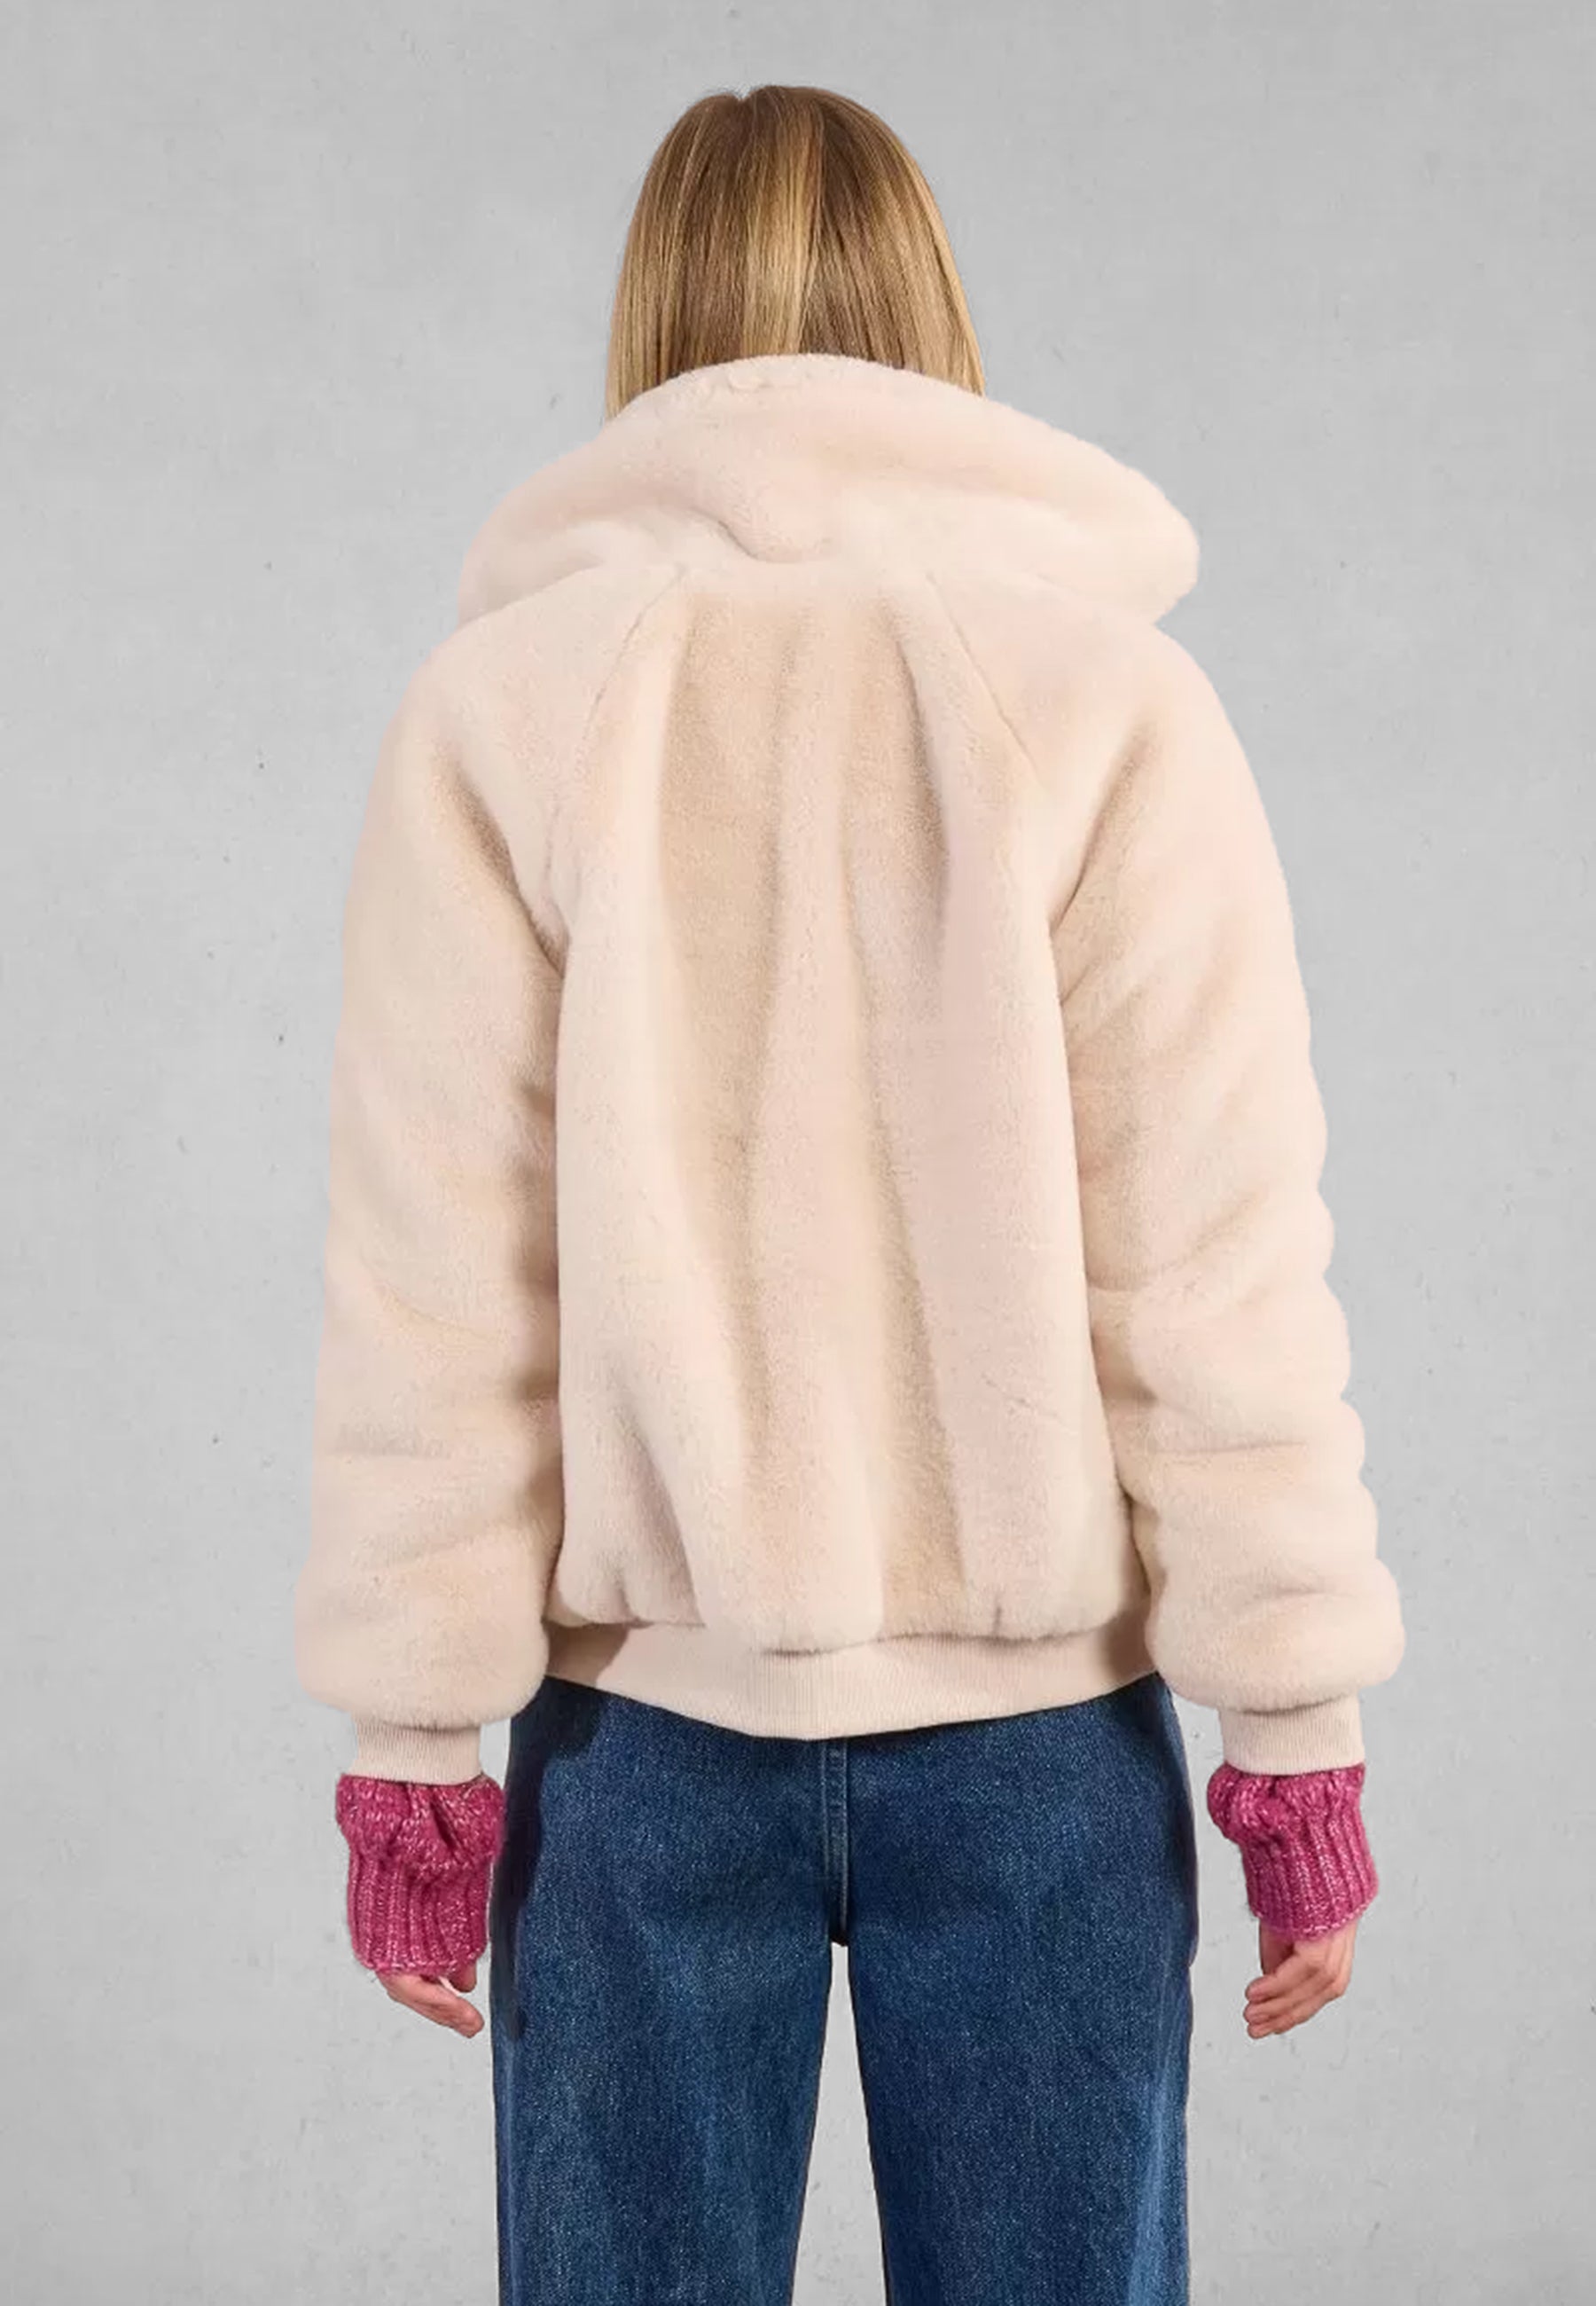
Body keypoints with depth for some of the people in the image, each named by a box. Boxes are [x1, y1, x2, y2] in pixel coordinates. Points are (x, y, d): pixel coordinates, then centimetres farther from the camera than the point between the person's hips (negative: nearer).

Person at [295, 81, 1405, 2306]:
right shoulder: (1107, 695, -4)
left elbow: (430, 1287, -4)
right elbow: (1221, 1277, -7)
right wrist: (1297, 1732, 1)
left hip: (639, 1706, 1)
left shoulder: (501, 703, -3)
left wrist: (415, 1743, 3)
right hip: (1040, 1710, 0)